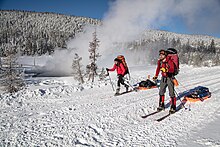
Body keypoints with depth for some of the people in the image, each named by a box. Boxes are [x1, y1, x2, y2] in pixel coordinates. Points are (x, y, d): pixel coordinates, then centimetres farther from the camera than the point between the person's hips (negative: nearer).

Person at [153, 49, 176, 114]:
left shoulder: (169, 61, -14)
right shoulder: (160, 61, 4)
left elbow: (172, 69, -26)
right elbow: (158, 68, 21)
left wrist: (166, 70, -42)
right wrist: (156, 76, 22)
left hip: (170, 78, -6)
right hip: (163, 77, 6)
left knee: (171, 93, -5)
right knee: (161, 92, 9)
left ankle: (173, 107, 4)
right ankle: (161, 105, 22)